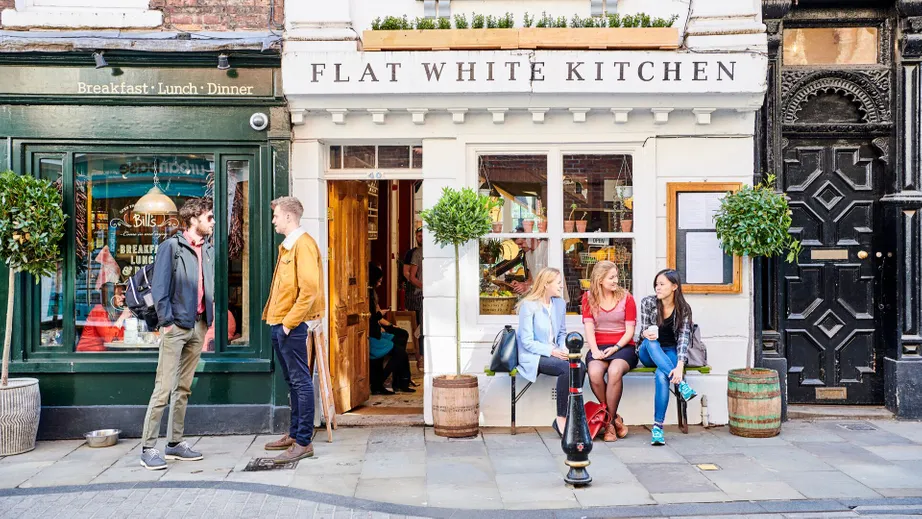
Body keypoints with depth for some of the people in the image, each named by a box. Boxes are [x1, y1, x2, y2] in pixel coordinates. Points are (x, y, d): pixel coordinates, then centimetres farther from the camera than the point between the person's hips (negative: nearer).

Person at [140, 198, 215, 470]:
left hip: (198, 325, 7)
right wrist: (166, 321, -16)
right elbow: (159, 287, -11)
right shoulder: (171, 246, -6)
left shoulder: (208, 249, 14)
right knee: (163, 388, -6)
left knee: (184, 388, 12)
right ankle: (148, 448, 2)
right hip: (176, 325, -7)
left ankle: (175, 443, 21)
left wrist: (208, 320, 12)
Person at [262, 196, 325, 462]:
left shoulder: (303, 244, -13)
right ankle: (294, 434, 26)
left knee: (301, 381, -5)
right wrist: (274, 316, 14)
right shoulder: (287, 246, 18)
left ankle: (304, 442, 0)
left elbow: (309, 289, -21)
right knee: (292, 381, 16)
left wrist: (290, 321, -18)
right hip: (281, 324, 10)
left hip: (293, 326, -10)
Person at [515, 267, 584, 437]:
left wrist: (564, 348, -4)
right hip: (533, 357, -6)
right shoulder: (528, 306, -10)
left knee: (580, 366, -24)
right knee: (567, 368, -31)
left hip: (554, 353, 6)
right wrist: (552, 351, -20)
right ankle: (561, 419, -19)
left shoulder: (560, 303, 11)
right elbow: (527, 342, -12)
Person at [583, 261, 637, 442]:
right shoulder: (588, 298, 8)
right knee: (594, 373, -32)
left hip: (623, 347, -1)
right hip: (599, 347, 1)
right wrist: (595, 351, -15)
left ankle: (609, 420, -17)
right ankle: (615, 418, -12)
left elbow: (629, 331, 0)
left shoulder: (626, 297, 4)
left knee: (614, 371, -35)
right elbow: (589, 328, 0)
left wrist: (615, 348, -15)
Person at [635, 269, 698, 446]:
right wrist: (647, 334, -33)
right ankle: (682, 384, -44)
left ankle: (658, 427, -34)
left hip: (671, 352, -1)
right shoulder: (648, 302, -7)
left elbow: (683, 339, -19)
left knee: (662, 375, -35)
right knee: (651, 342, -36)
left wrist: (679, 367, -35)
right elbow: (644, 331, -5)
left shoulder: (684, 309, -9)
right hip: (649, 353, 1)